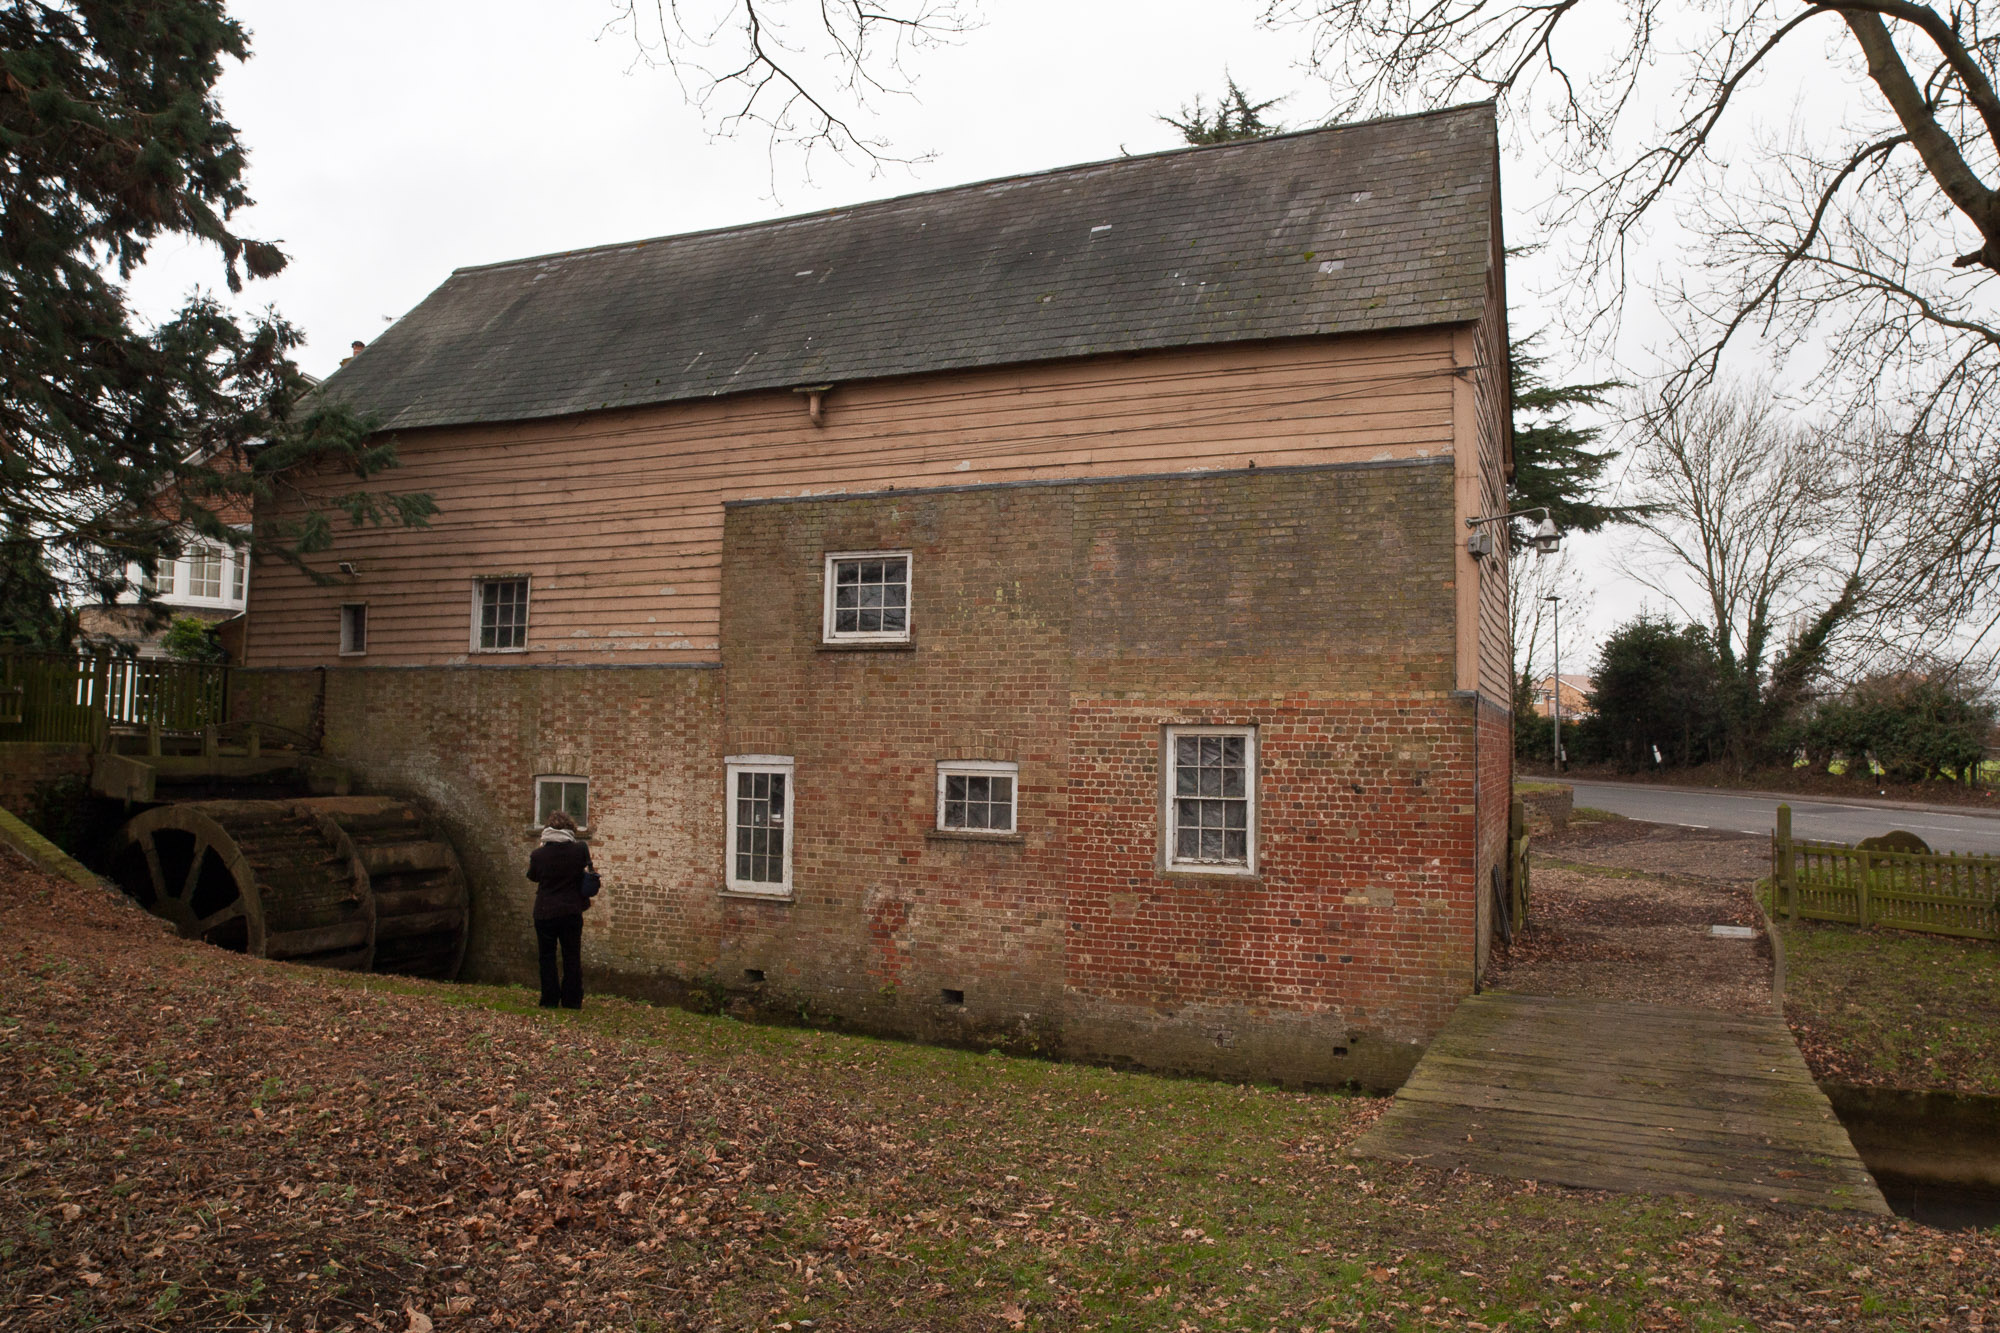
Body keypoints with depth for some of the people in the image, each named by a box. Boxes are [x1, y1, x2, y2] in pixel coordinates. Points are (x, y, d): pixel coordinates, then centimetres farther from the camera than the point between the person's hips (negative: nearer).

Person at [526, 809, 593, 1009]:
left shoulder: (538, 854, -10)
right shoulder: (580, 849, -10)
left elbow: (533, 876, 8)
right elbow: (586, 867, 10)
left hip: (545, 912, -1)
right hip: (572, 911, 1)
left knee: (547, 956, 10)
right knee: (572, 956, 9)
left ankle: (550, 1000, 10)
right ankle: (572, 999, 10)